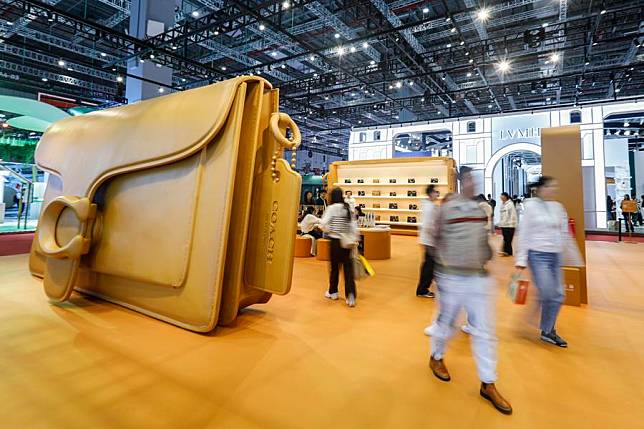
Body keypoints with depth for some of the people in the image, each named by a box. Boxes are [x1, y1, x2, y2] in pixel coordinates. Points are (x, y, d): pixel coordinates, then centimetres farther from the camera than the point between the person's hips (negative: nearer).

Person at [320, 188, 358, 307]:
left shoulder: (332, 208, -8)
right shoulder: (348, 208, 7)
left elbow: (323, 224, -16)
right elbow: (353, 225, 5)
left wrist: (328, 230, 3)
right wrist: (355, 238, 8)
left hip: (336, 241, -4)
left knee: (335, 267, 11)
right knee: (348, 267, 3)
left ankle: (333, 292, 27)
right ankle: (351, 296, -3)